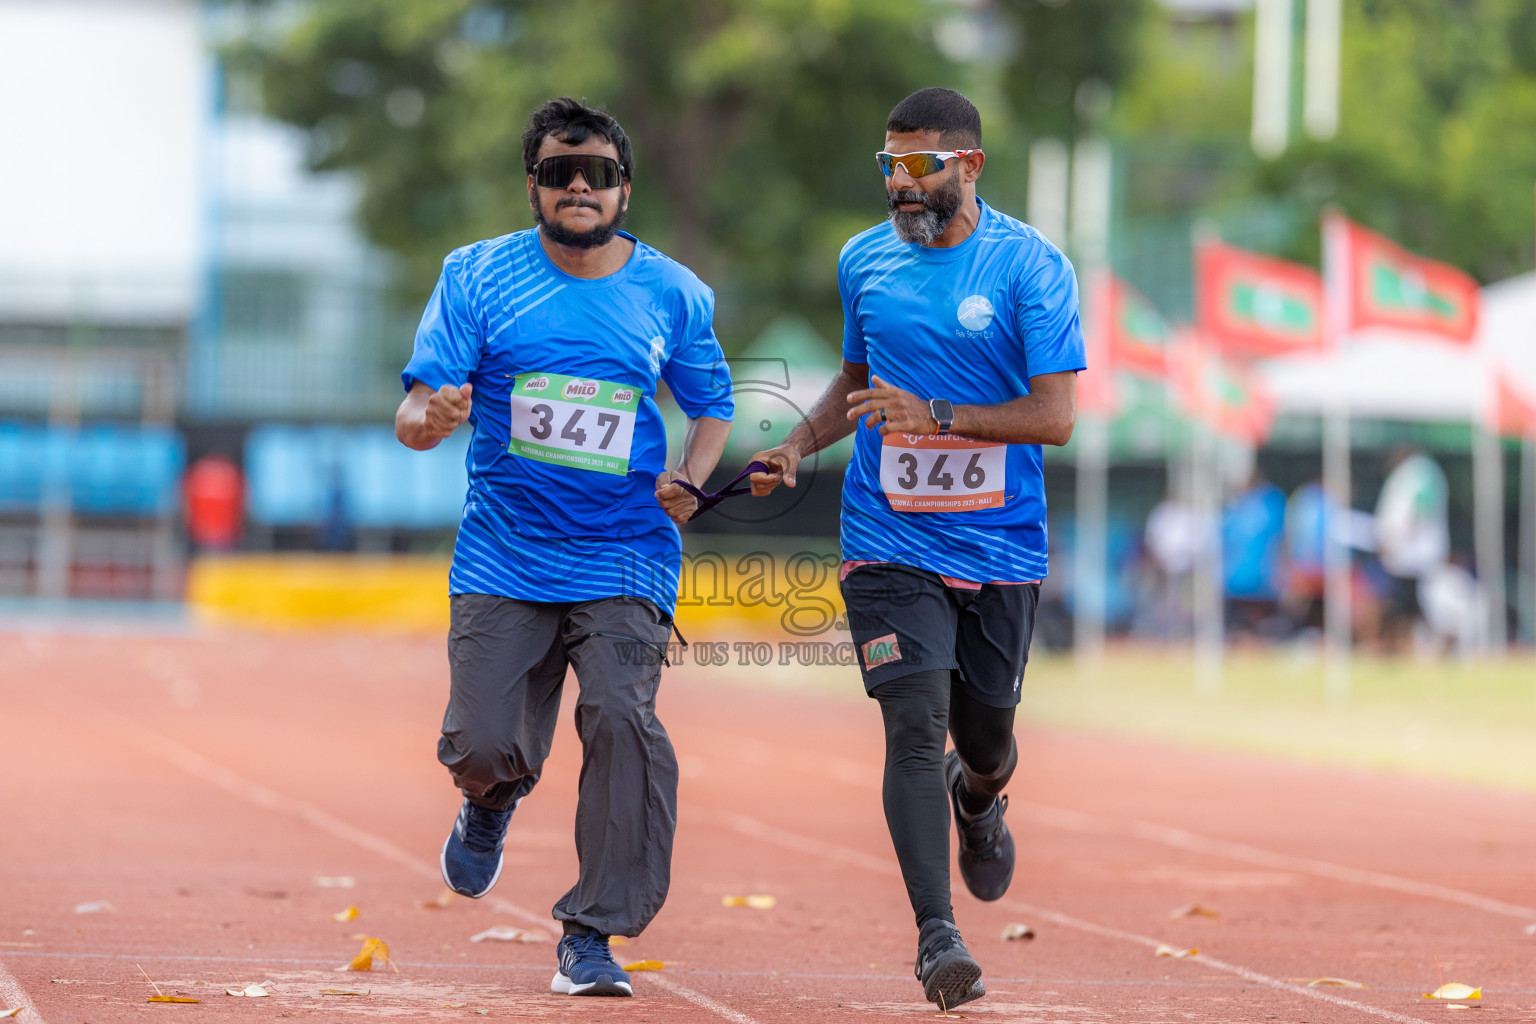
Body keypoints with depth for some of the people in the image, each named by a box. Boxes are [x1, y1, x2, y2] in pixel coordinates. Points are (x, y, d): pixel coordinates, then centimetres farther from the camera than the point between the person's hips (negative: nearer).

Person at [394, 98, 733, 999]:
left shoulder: (671, 293, 4)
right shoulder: (478, 276, 1)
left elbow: (714, 405, 16)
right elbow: (417, 407, -5)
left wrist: (689, 479, -5)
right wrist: (433, 418, -30)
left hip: (625, 559, 0)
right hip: (503, 559, 0)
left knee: (622, 720, -20)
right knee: (483, 746, -8)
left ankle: (594, 933, -9)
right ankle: (494, 800, 32)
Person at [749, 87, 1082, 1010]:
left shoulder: (1031, 265, -9)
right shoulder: (865, 261, 4)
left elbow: (1054, 416, -14)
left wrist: (933, 414, -24)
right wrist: (800, 445, 3)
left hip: (1001, 545, -1)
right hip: (891, 543, 1)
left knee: (985, 738, 11)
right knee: (916, 725, -15)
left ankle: (977, 798, 49)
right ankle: (938, 935, -15)